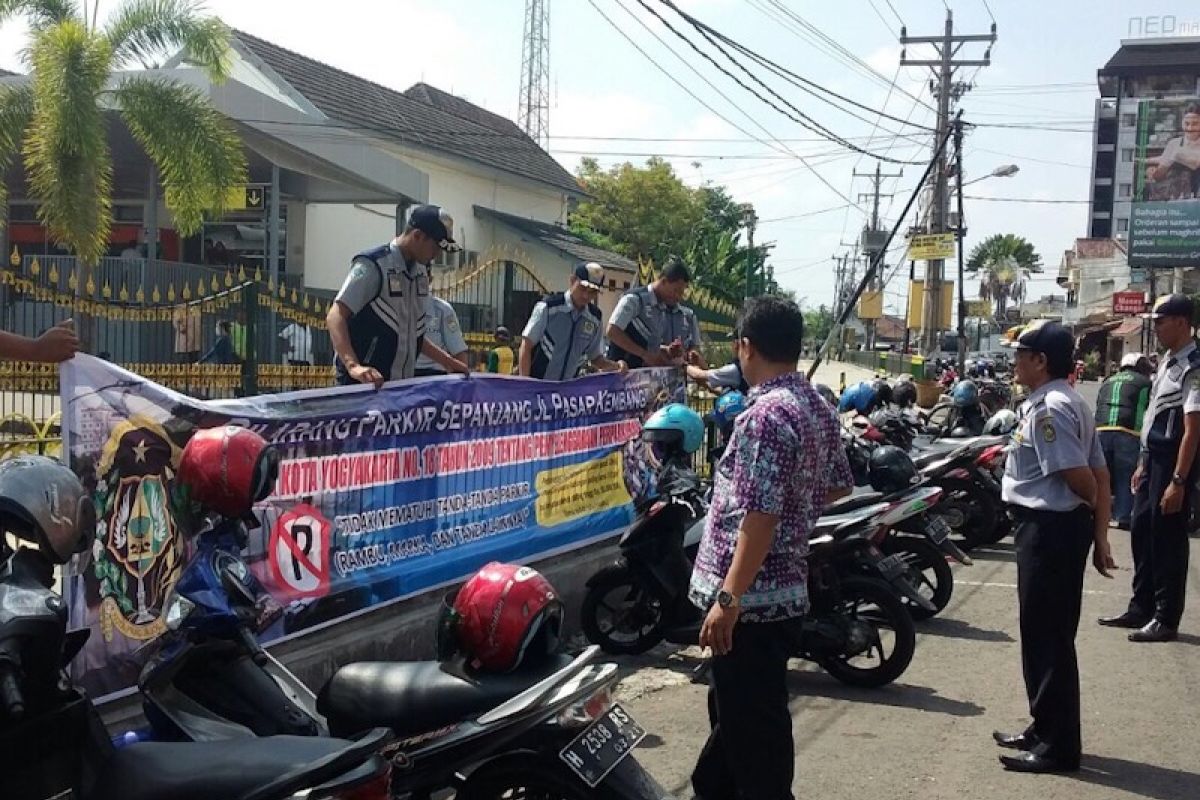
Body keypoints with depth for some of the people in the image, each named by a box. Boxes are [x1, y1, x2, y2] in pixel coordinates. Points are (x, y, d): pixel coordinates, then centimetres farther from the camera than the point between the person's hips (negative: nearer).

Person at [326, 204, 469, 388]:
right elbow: (335, 317, -17)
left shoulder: (421, 274, 14)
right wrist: (353, 365, -31)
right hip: (364, 384, -7)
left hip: (403, 385, 7)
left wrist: (446, 360, 19)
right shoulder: (372, 265, -10)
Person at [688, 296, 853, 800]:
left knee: (754, 724, 1)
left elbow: (760, 515, -25)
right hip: (785, 588, 10)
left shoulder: (766, 415, -20)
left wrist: (729, 596, -24)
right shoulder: (818, 408, 9)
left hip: (751, 596, -10)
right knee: (733, 710, 23)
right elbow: (839, 486, 21)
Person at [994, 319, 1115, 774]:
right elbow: (1099, 473, 12)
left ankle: (1059, 746, 6)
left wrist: (1093, 510, 0)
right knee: (1048, 634, 18)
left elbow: (1078, 476, -22)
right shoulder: (1066, 402, 13)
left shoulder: (1047, 408, -19)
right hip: (1058, 527, 11)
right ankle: (1046, 729, 29)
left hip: (1049, 528, -11)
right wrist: (1100, 533, 10)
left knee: (1047, 637, -3)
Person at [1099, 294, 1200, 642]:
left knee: (1168, 541, 0)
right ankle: (1141, 609, 27)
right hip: (1153, 460, 9)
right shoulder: (1168, 361, 12)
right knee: (1142, 533, 15)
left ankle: (1166, 619, 10)